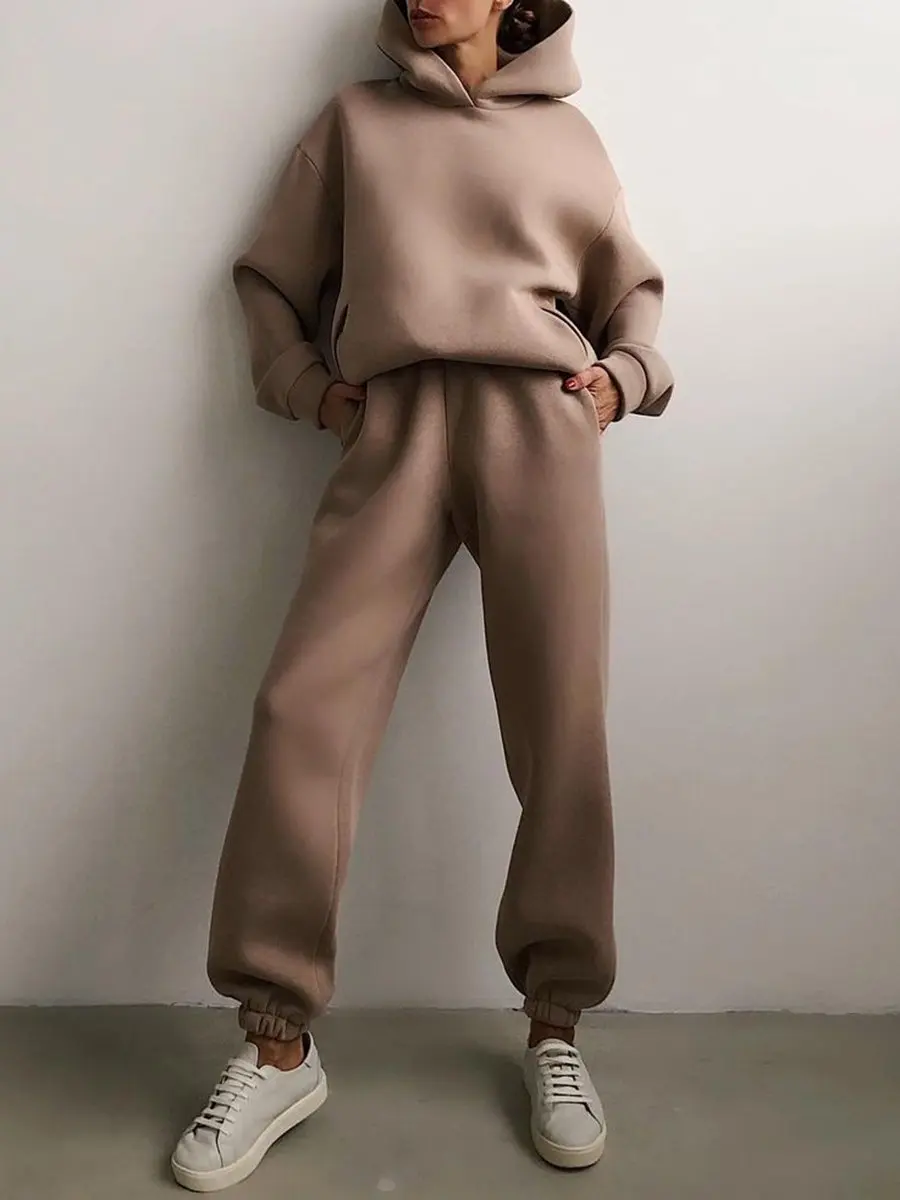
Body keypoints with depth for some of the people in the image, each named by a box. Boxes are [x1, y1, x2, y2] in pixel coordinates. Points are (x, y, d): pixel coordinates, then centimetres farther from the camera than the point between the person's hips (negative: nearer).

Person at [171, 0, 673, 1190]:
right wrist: (305, 384, 6)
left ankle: (556, 1027, 11)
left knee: (562, 733, -5)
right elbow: (269, 277, 23)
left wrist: (624, 373, 8)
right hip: (396, 427, 0)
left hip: (540, 424, 1)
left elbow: (634, 287, 27)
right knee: (305, 710, -13)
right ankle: (279, 1044, -2)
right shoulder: (356, 120, 23)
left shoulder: (566, 132, 22)